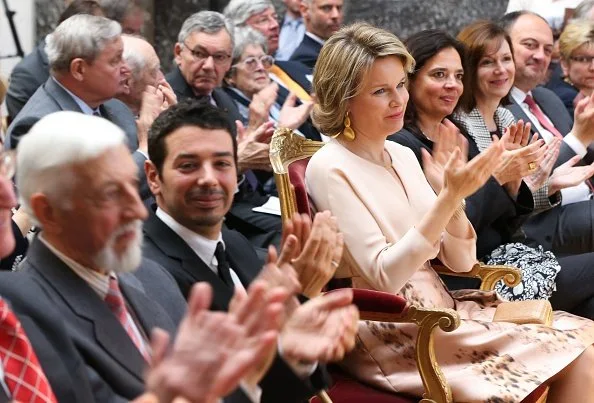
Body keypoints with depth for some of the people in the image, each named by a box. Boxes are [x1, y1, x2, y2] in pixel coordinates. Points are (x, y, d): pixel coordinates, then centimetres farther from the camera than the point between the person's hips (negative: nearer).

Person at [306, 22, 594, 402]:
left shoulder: (403, 155, 10)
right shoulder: (330, 169, -12)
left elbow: (460, 261, 8)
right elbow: (383, 276, -20)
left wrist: (453, 195, -10)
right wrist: (448, 198, -24)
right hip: (389, 336, -7)